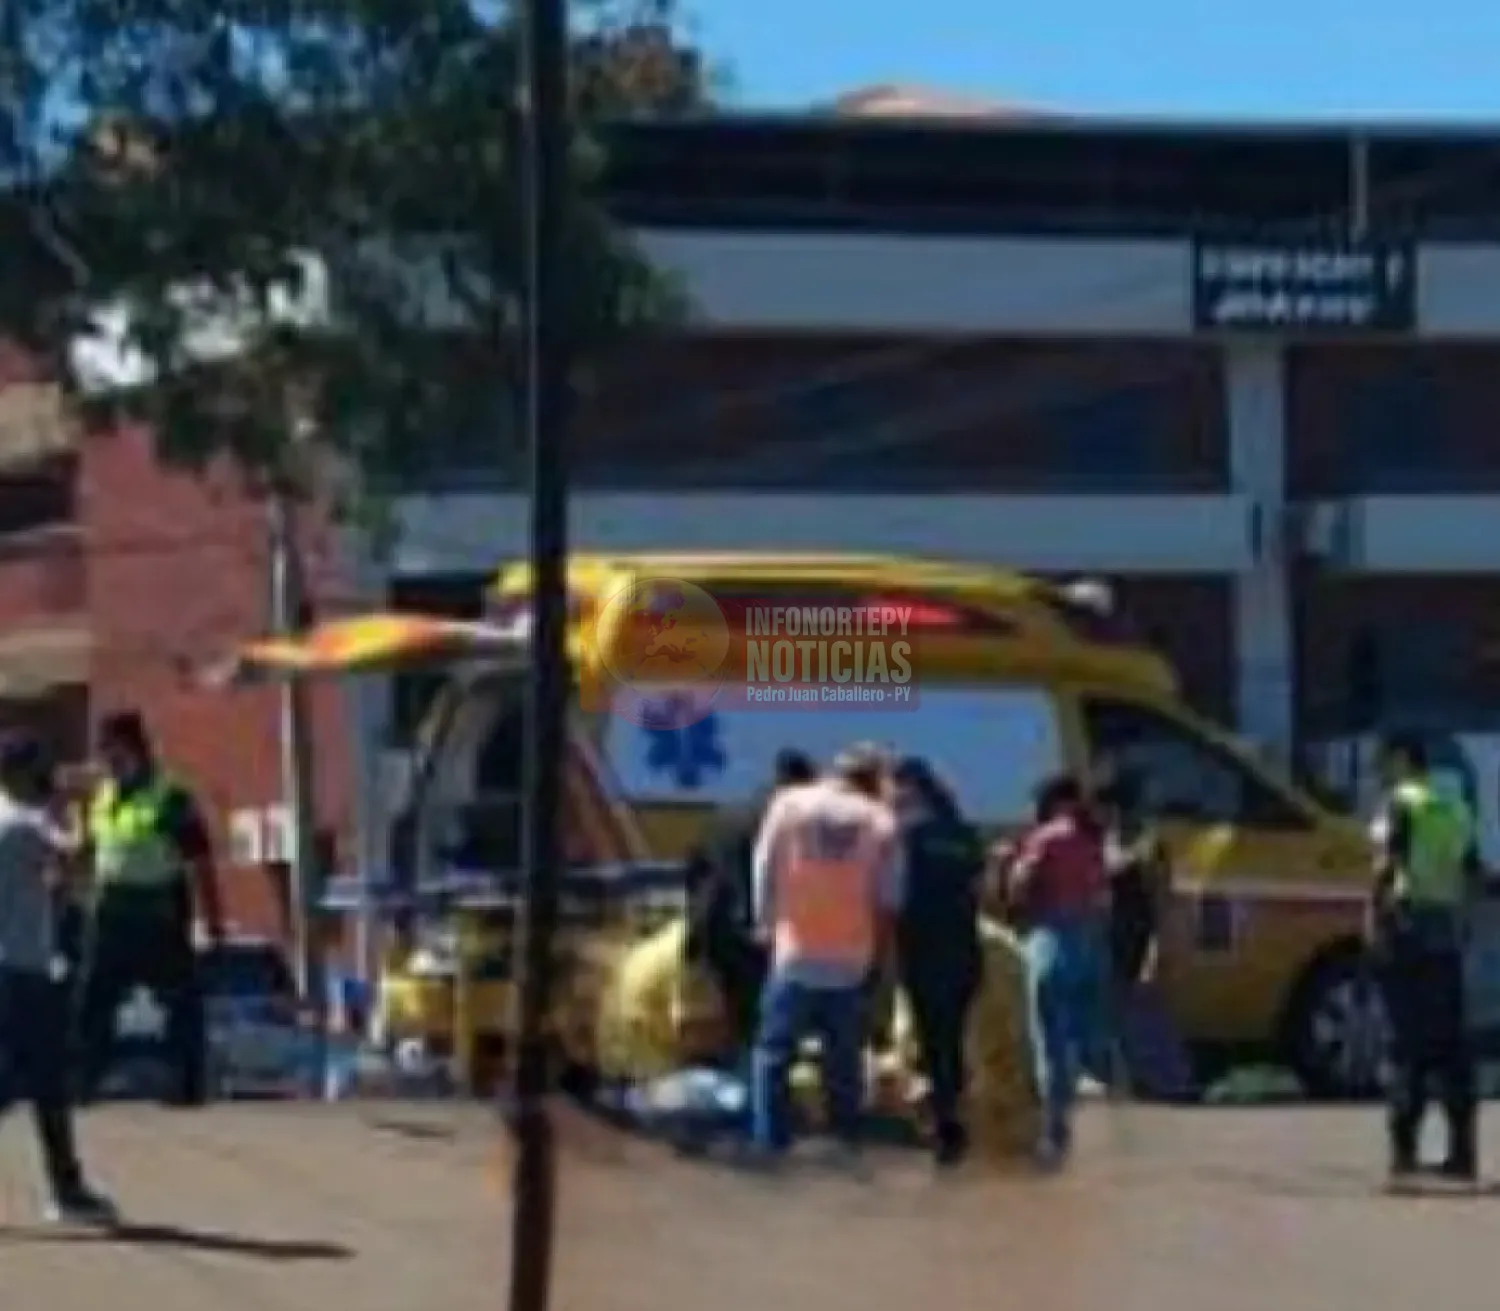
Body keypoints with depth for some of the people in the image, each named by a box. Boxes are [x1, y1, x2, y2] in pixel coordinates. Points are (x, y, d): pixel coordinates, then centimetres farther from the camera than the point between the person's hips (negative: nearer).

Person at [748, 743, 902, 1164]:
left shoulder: (790, 804, -2)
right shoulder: (880, 821, 1)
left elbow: (765, 870, 0)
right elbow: (889, 896, 2)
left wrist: (766, 923, 12)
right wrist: (877, 945, 16)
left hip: (796, 952, -1)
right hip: (851, 957, 1)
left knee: (774, 1049, 4)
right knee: (845, 1055, 13)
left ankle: (769, 1140, -3)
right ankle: (847, 1139, 13)